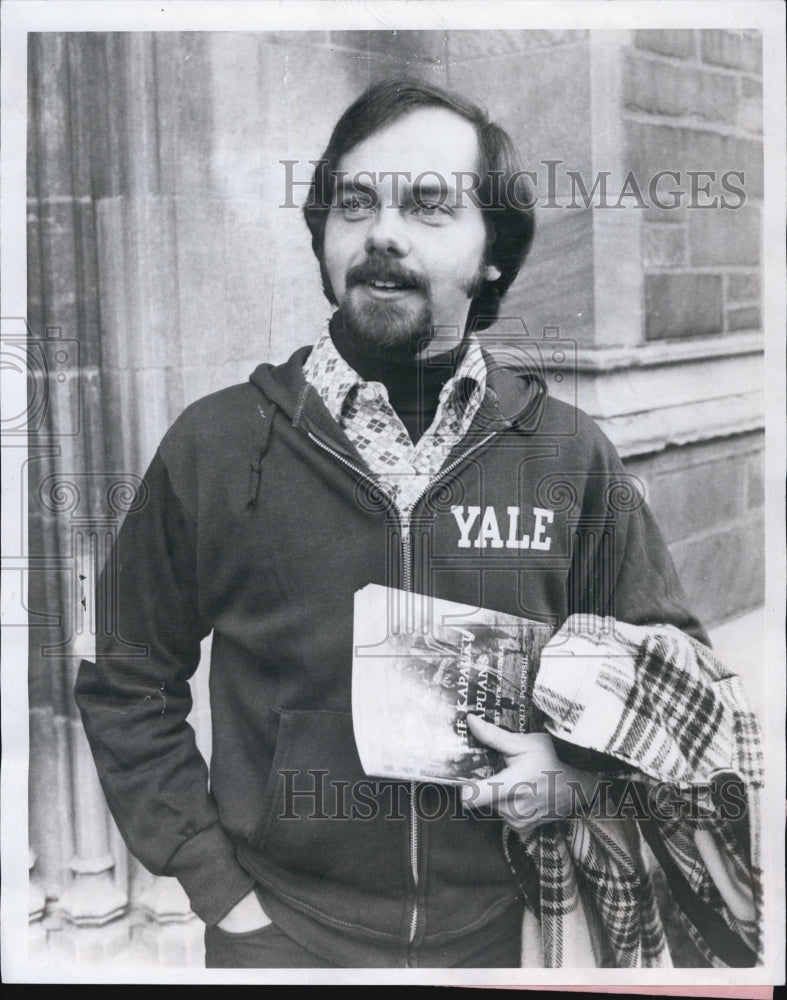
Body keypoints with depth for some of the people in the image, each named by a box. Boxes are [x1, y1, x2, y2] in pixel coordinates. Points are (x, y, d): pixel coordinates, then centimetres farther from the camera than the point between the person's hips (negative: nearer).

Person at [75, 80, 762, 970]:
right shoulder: (213, 447, -9)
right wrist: (215, 883, -4)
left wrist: (584, 765, -12)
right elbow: (127, 686, 0)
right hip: (286, 929, -1)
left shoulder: (570, 455, -7)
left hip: (506, 928, 2)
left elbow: (669, 657, 5)